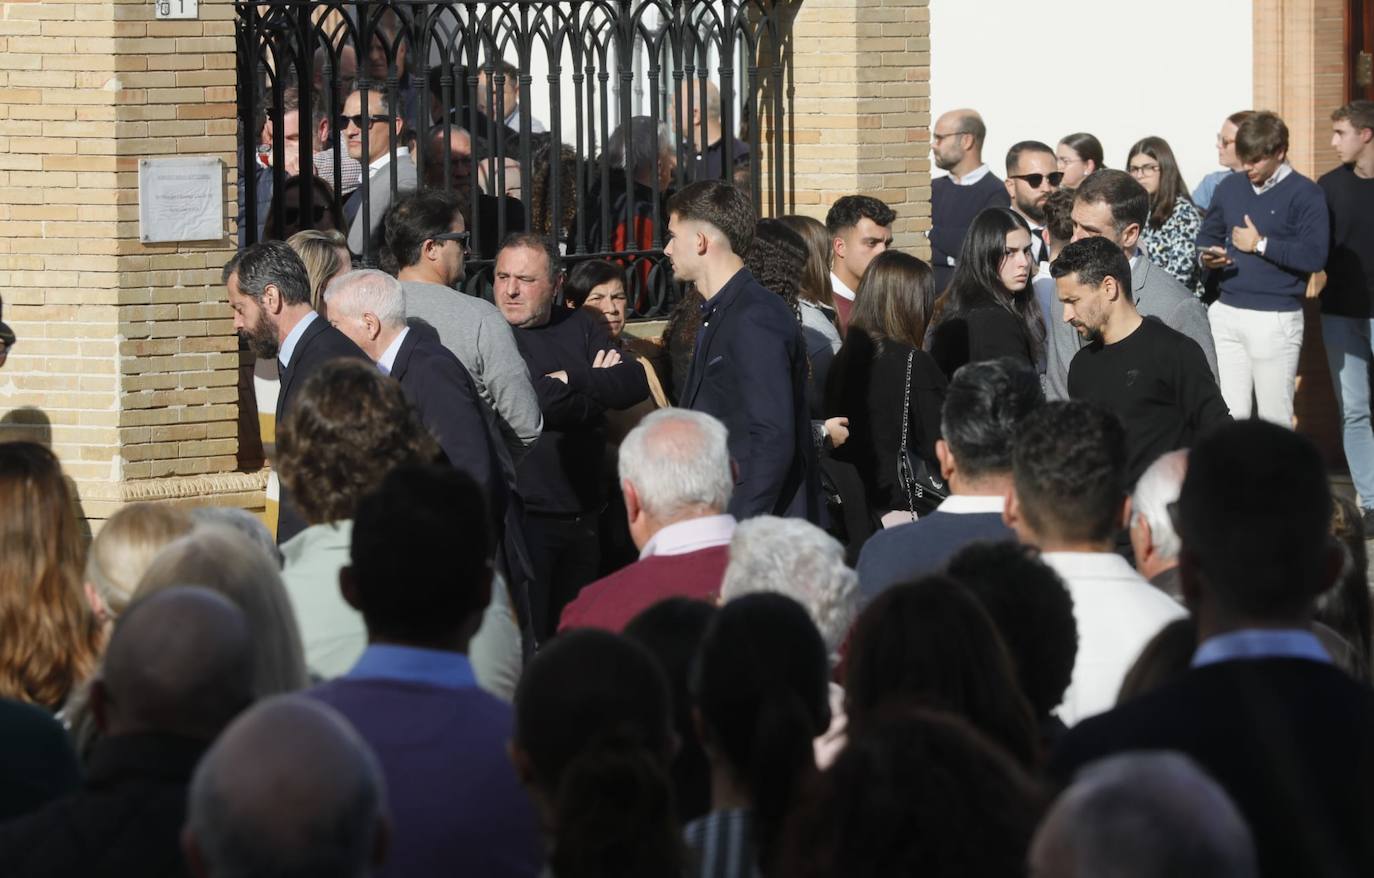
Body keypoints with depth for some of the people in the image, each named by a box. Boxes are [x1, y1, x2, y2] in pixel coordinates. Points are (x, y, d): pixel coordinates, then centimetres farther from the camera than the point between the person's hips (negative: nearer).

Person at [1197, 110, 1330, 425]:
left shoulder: (1305, 194, -6)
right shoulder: (1229, 187, 12)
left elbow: (1315, 256, -16)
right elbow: (1207, 236, 21)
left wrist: (1260, 244, -12)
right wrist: (1207, 257, -1)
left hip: (1275, 319, -5)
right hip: (1227, 314, 5)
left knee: (1275, 420, 1)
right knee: (1229, 415, 4)